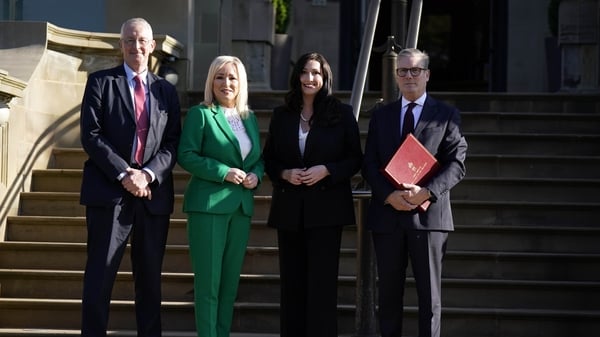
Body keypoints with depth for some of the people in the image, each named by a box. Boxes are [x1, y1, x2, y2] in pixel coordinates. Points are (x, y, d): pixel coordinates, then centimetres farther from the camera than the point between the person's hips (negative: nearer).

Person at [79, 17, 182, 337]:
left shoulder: (166, 90, 14)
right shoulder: (100, 82, 5)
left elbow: (173, 143, 7)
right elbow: (91, 135, -5)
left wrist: (148, 174, -11)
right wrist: (124, 174, -14)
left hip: (154, 193, 3)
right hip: (110, 191, -3)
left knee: (150, 278, 7)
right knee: (100, 276, -5)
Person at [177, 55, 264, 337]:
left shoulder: (250, 118, 15)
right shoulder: (200, 114, -3)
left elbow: (258, 157, 21)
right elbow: (186, 155, -10)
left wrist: (256, 175, -1)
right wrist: (223, 173, -17)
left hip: (241, 207, 6)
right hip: (208, 205, -6)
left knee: (230, 281, 9)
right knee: (208, 282, -4)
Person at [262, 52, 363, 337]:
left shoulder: (341, 114, 2)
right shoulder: (281, 116, 10)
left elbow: (355, 160, 1)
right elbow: (268, 159, 12)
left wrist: (326, 170, -14)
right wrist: (285, 174, -8)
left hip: (326, 208, -3)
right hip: (289, 209, 3)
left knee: (322, 281, -5)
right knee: (292, 281, 6)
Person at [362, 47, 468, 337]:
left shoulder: (447, 115, 5)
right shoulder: (381, 116, 14)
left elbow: (457, 164, -3)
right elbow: (369, 164, 7)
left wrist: (426, 192, -17)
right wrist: (389, 195, -11)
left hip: (428, 214, -3)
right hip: (387, 215, 3)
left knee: (430, 294, 1)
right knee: (389, 292, 8)